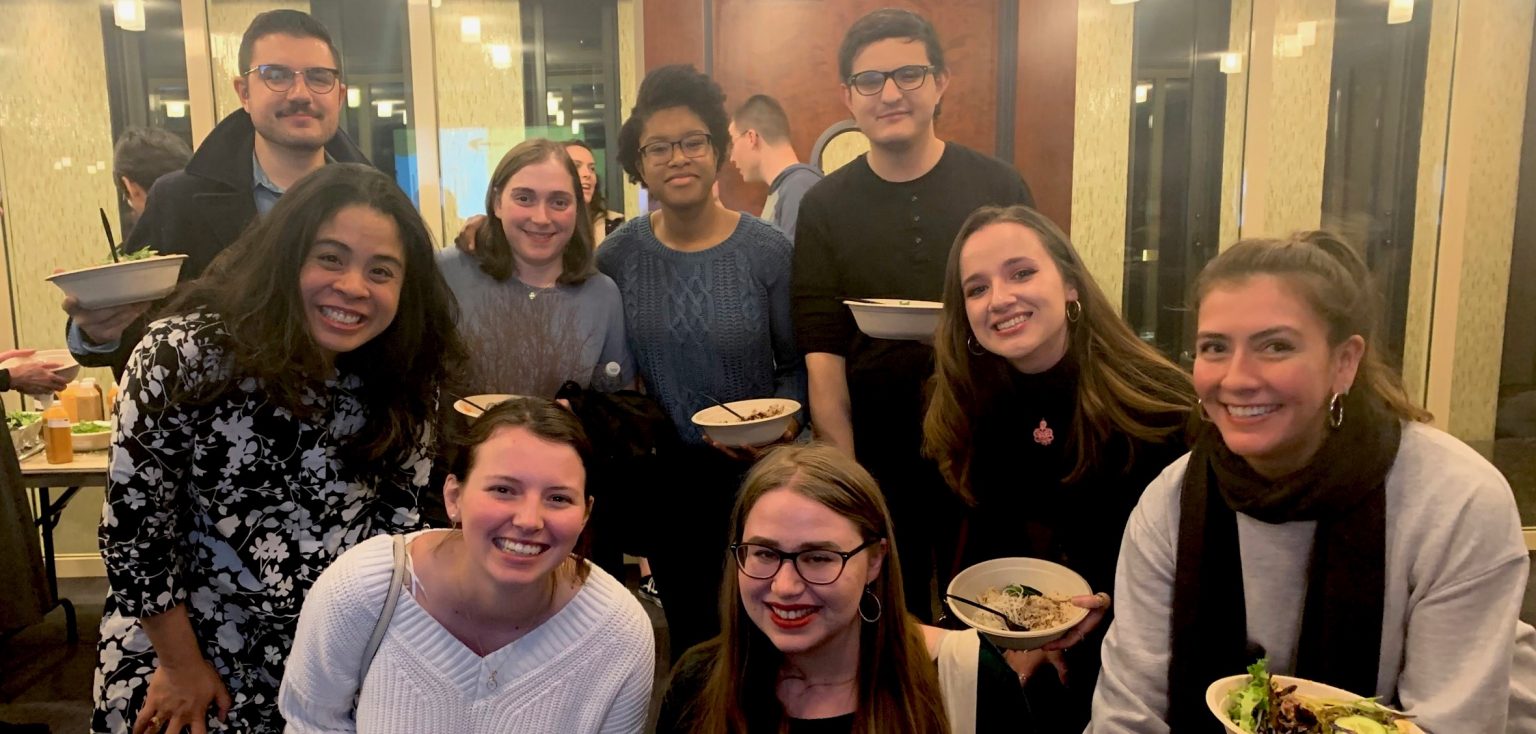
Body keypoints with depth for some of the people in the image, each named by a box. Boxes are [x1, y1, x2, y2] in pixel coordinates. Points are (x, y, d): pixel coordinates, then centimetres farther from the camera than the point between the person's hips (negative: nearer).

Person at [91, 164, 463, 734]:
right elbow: (131, 527, -14)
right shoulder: (184, 356, -21)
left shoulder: (404, 380, -11)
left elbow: (401, 513, 0)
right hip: (180, 643, -2)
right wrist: (180, 664, -8)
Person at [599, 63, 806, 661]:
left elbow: (796, 364, -2)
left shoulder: (767, 251, -10)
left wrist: (782, 423, -21)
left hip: (750, 475, -2)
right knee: (688, 625, 18)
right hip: (664, 476, 2)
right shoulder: (619, 254, -4)